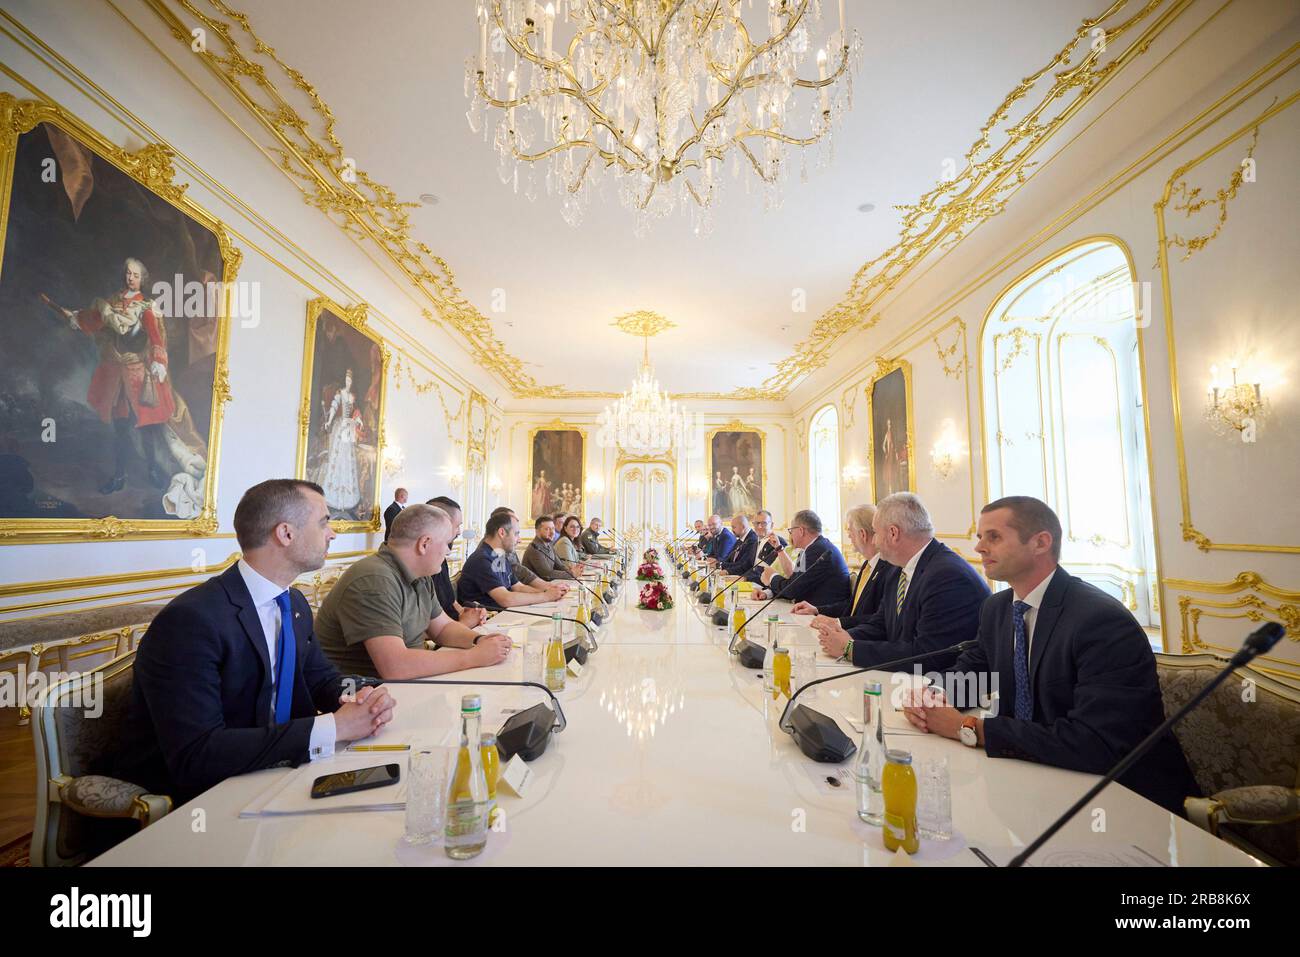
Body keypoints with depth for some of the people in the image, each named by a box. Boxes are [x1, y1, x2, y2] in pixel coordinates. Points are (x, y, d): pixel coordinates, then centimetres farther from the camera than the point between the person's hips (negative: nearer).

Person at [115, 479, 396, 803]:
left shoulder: (296, 604, 2)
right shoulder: (190, 619, -23)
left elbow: (320, 676, 12)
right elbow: (194, 755, -29)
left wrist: (358, 699, -11)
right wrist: (334, 727, -27)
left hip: (262, 777, 7)